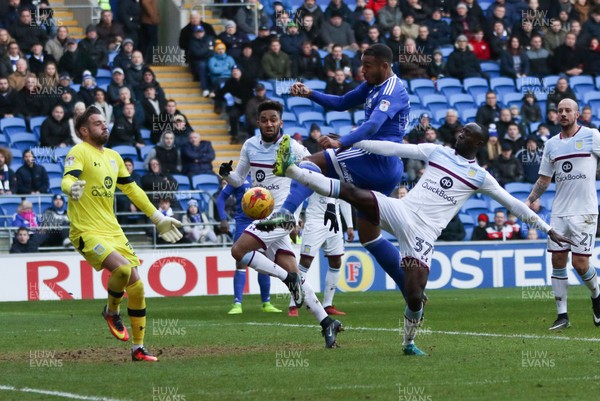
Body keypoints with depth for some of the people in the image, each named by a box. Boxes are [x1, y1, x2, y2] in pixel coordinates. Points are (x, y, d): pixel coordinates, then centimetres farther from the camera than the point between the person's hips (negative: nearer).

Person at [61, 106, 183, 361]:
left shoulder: (113, 157, 15)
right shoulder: (80, 152, -8)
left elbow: (132, 190, 24)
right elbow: (68, 179, -26)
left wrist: (159, 219, 25)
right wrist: (72, 188, -50)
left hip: (113, 231, 7)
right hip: (87, 232, -7)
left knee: (136, 287, 3)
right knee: (122, 268, -29)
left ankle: (138, 348, 16)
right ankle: (111, 311, 0)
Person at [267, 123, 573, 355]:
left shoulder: (480, 177, 9)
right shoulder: (436, 152, 14)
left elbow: (514, 204, 14)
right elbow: (393, 149, 10)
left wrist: (549, 231, 14)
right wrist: (351, 143, 5)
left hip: (423, 234, -1)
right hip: (400, 211, 1)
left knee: (415, 297, -11)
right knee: (349, 191, -22)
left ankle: (409, 342, 17)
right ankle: (289, 169, -26)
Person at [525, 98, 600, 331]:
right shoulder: (551, 144, 11)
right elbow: (544, 179, 17)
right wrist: (529, 201, 4)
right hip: (559, 212, 5)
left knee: (580, 263, -8)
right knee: (558, 261, 0)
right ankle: (562, 315, 5)